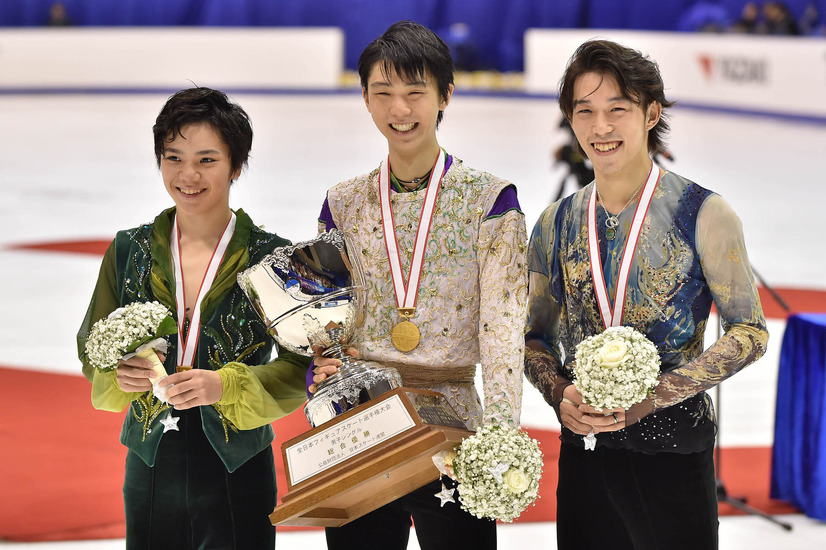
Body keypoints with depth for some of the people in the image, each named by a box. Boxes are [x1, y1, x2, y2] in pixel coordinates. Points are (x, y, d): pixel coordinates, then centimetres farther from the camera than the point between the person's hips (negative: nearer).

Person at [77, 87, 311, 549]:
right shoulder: (129, 250, 5)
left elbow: (299, 368, -7)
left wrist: (226, 386, -23)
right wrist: (121, 375, -14)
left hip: (238, 475, -2)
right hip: (150, 468, 3)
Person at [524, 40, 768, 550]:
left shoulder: (702, 213, -7)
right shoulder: (555, 223, 6)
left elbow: (749, 331, -7)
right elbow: (535, 335, 13)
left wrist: (655, 394, -17)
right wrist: (561, 394, -8)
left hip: (674, 446, -3)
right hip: (584, 443, 4)